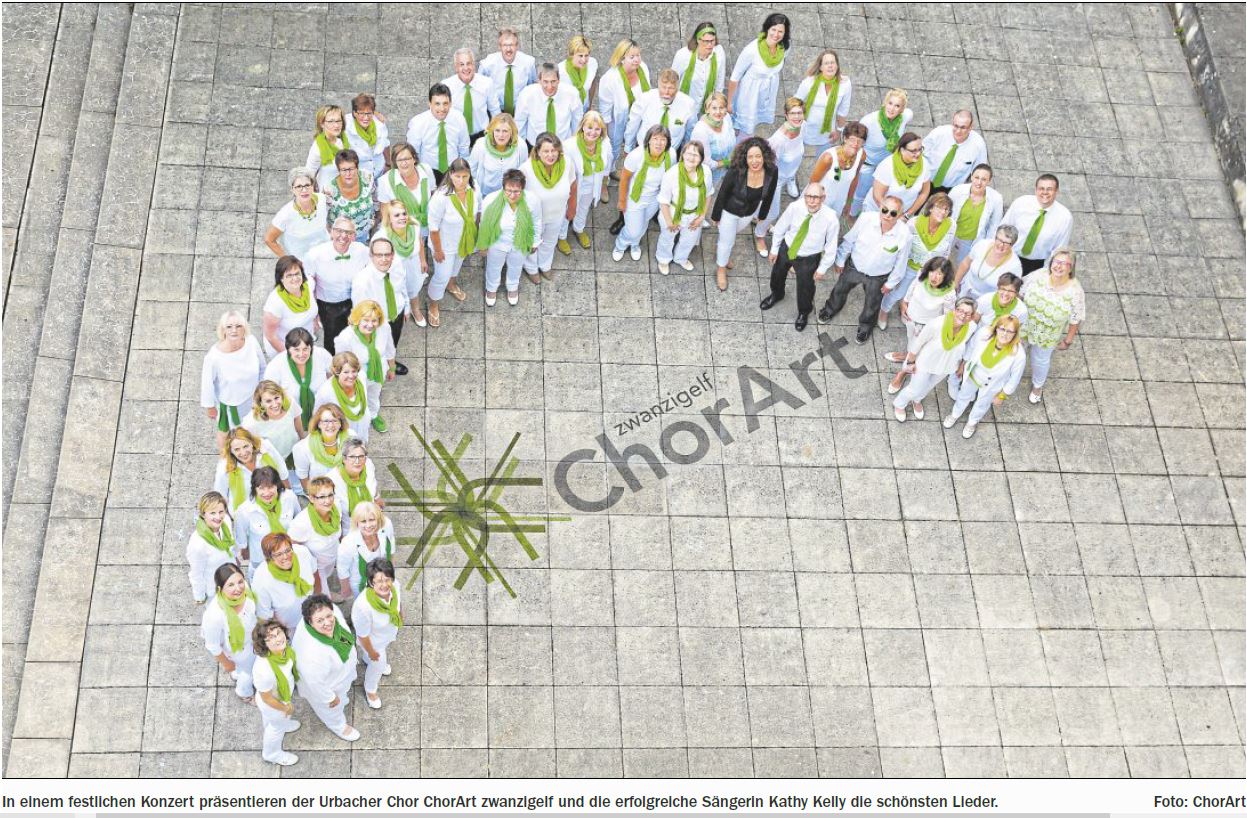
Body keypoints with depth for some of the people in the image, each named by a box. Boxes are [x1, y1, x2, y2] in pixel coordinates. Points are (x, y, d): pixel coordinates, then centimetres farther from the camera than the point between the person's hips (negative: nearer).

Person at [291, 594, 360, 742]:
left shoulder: (332, 610, -31)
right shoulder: (312, 652, -49)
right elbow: (315, 681, -30)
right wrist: (330, 698, -13)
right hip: (326, 684, -4)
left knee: (343, 692, 38)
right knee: (332, 709, 30)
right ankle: (338, 726, 62)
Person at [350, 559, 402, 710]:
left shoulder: (394, 586, -33)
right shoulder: (363, 606, -48)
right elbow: (363, 635, -28)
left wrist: (400, 616, 13)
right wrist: (371, 652, -12)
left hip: (390, 633, 5)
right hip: (374, 640, -5)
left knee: (383, 651, 37)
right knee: (377, 665, 24)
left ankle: (367, 661, 74)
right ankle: (370, 690, 59)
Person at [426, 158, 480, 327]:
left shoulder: (474, 191, -23)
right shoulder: (441, 198, -39)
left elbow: (478, 211, -1)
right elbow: (433, 227, -26)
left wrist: (477, 235, 10)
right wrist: (437, 250, -16)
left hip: (465, 240, 5)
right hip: (446, 244, -5)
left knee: (457, 265, 34)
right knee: (442, 277, 14)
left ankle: (451, 285, 66)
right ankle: (433, 305, 41)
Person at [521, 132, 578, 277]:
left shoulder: (567, 164, -29)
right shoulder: (527, 169, -38)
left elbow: (573, 185, -8)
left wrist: (572, 207, 7)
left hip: (557, 215, 3)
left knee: (550, 241, 33)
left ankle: (545, 265, 65)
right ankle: (531, 268, 60)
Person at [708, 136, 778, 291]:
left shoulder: (772, 171, -28)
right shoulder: (735, 172, -38)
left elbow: (769, 195, -7)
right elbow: (722, 195, -21)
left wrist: (762, 215, 8)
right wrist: (715, 216, -8)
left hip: (750, 212, 4)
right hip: (729, 211, -4)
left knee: (734, 232, 32)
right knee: (727, 240, 18)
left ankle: (719, 247, 65)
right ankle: (721, 270, 46)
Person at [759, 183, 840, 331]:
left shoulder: (830, 219, -33)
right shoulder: (795, 207, -29)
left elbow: (831, 247, -16)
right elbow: (780, 228, -9)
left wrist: (822, 268, -7)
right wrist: (774, 249, 3)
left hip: (808, 259, -2)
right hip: (786, 249, 3)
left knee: (805, 287, 19)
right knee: (777, 274, 30)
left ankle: (804, 313, 55)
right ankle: (776, 295, 67)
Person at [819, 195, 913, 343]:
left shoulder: (905, 235, -34)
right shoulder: (866, 219, -33)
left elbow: (901, 262, -14)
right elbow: (849, 241, -13)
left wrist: (891, 282, -2)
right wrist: (840, 261, 0)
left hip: (878, 277, -1)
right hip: (854, 266, 1)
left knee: (872, 305, 25)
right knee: (840, 290, 29)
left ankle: (865, 327, 59)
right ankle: (830, 310, 64)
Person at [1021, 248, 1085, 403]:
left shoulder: (1075, 291, -30)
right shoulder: (1038, 276, -25)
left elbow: (1075, 319, -15)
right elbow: (1021, 294, -8)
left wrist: (1068, 340, -6)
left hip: (1047, 336, -1)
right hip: (1022, 326, 1)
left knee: (1041, 359, 26)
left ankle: (1037, 385, 58)